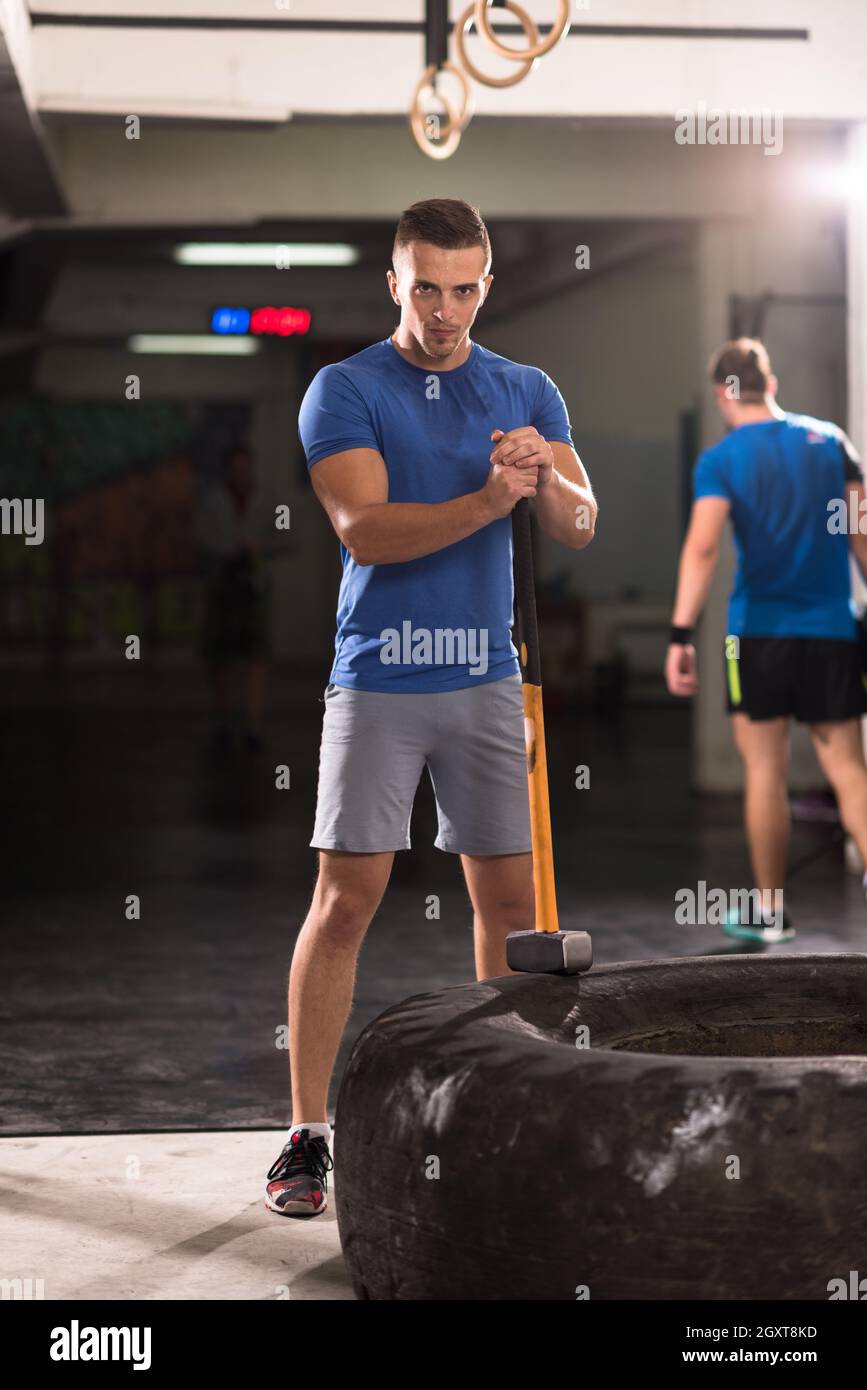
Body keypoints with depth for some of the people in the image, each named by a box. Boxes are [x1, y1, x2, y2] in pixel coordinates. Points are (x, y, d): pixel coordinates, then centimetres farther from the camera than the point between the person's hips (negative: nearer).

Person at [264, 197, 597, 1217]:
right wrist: (488, 498, -23)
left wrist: (544, 480, -21)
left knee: (507, 901, 6)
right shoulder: (344, 390, -2)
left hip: (485, 682, 4)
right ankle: (307, 1135, 0)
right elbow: (364, 529, -14)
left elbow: (579, 526, 0)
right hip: (377, 682, -3)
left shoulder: (528, 393, 10)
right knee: (345, 901, -6)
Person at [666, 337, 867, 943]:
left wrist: (681, 636, -17)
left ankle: (770, 911, 14)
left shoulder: (720, 460, -4)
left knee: (765, 769, 7)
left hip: (758, 631, -2)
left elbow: (702, 548, -15)